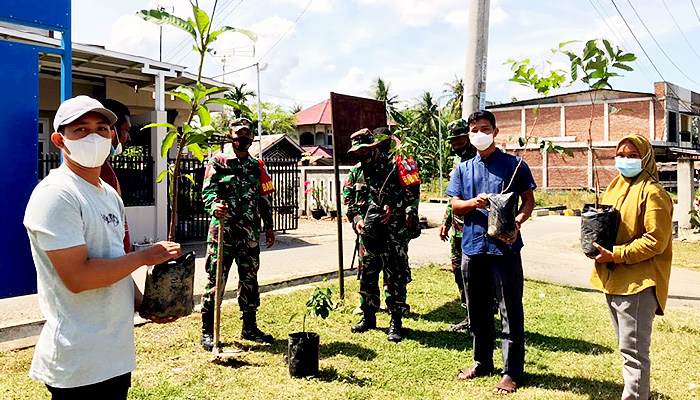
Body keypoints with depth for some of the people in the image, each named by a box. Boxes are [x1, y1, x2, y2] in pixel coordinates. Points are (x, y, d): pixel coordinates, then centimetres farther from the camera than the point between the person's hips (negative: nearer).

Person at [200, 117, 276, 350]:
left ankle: (250, 328, 25)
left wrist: (268, 226, 16)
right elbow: (208, 189, -9)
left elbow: (264, 198, 19)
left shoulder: (256, 165, 16)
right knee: (216, 280, -2)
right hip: (223, 231, -5)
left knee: (250, 280, 12)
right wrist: (214, 206, -30)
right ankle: (208, 331, 9)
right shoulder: (218, 161, 2)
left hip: (250, 234, 5)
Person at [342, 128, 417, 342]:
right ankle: (369, 317, 28)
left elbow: (411, 194, -5)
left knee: (395, 277, -1)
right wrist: (356, 219, 1)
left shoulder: (393, 167, -4)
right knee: (367, 276, 13)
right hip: (368, 234, 5)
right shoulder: (356, 172, 11)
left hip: (393, 234, -5)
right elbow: (348, 200, 16)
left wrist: (393, 209, -17)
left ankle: (396, 322, 9)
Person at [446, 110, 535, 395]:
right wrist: (474, 202, -13)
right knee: (477, 310, 14)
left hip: (505, 246, -4)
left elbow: (529, 200, 2)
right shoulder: (463, 169, 12)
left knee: (510, 311, 2)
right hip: (472, 246, 4)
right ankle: (482, 362, 31)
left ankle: (512, 371, 14)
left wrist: (518, 221, -17)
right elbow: (455, 206, 9)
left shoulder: (514, 165, 2)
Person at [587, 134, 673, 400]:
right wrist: (597, 244, 3)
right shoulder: (615, 187, 14)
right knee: (627, 345, 20)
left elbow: (655, 241, -18)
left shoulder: (652, 193, -12)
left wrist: (615, 255, -20)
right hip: (613, 278, 9)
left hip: (638, 281, -9)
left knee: (633, 349, -4)